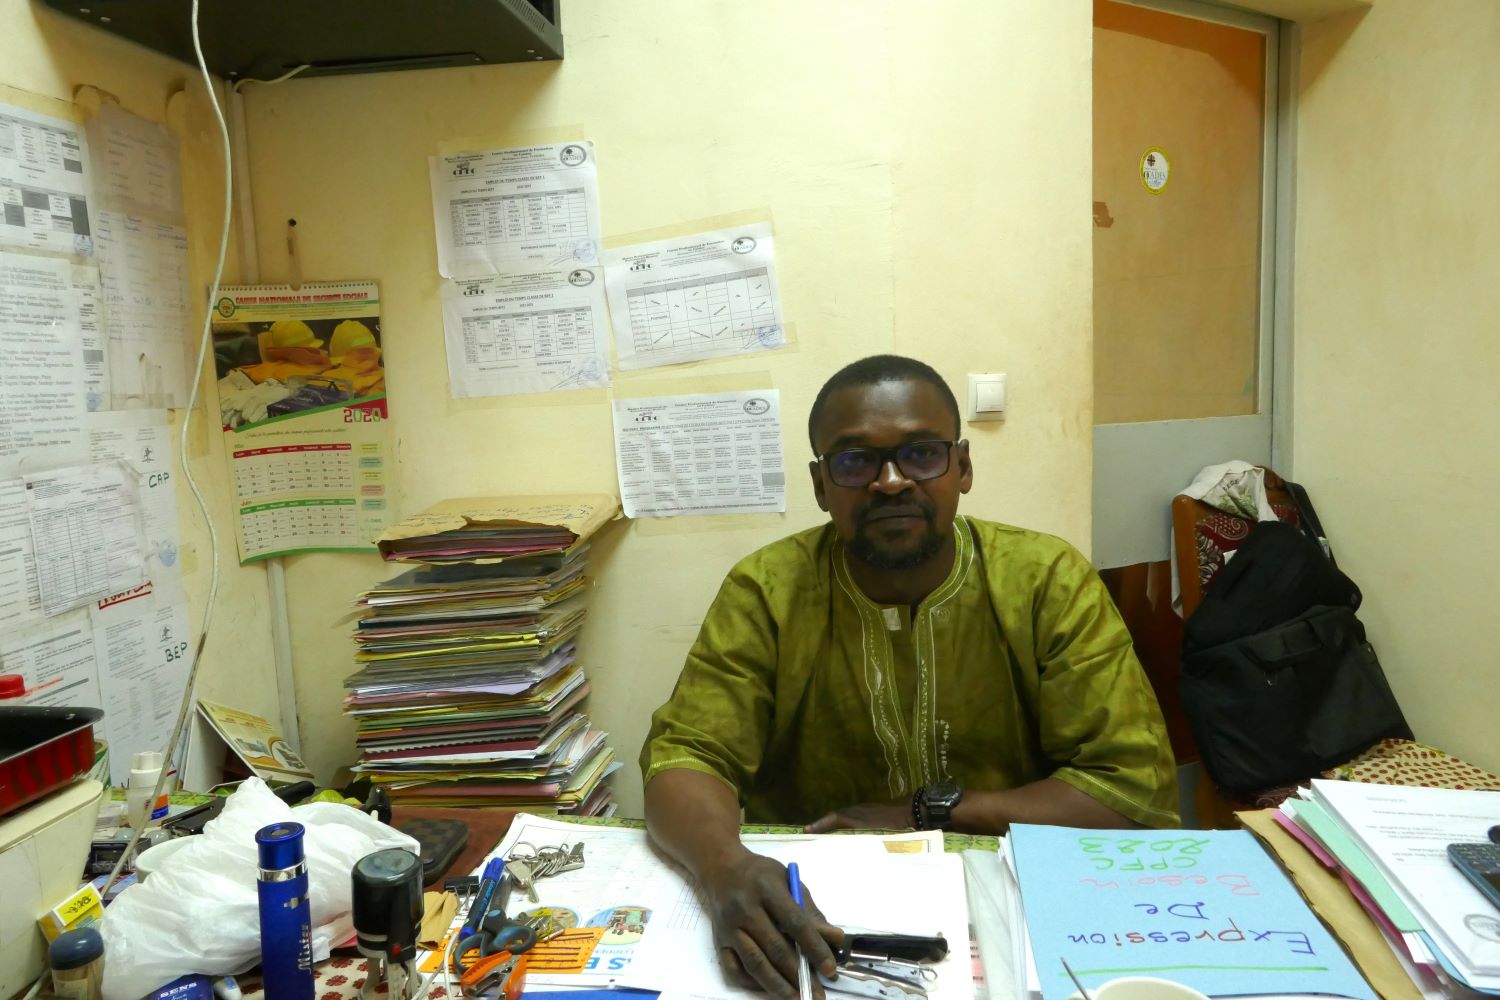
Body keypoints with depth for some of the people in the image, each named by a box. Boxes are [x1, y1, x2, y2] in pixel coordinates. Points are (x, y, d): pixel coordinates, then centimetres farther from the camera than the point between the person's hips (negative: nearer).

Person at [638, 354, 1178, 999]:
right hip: (812, 914, -1)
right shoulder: (766, 592, -6)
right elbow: (685, 757, -10)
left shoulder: (1050, 583, -7)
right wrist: (727, 868, -32)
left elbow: (1137, 789, -8)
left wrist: (926, 814, -12)